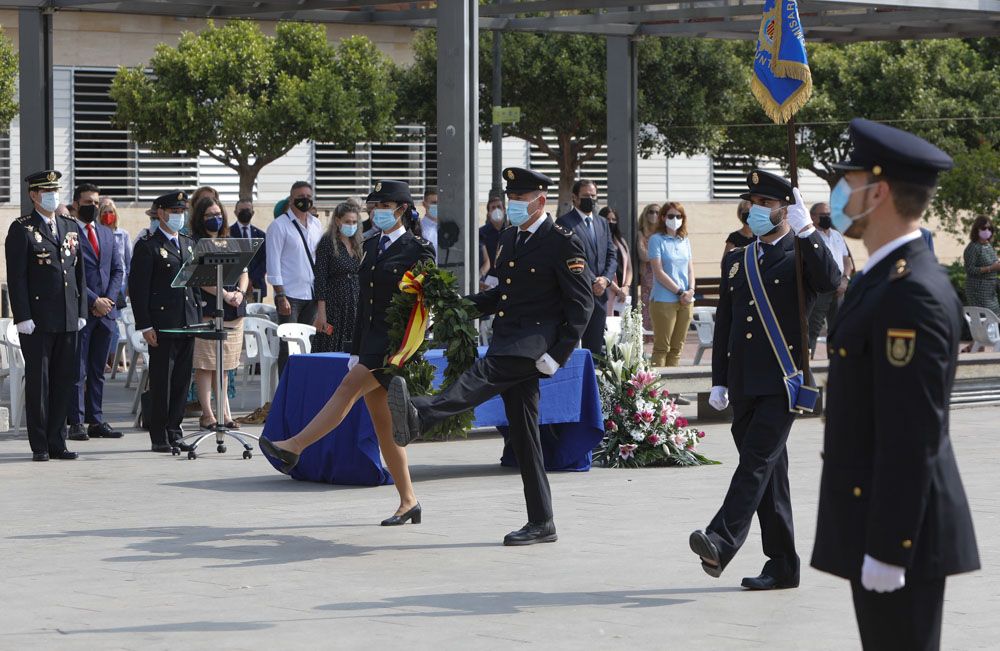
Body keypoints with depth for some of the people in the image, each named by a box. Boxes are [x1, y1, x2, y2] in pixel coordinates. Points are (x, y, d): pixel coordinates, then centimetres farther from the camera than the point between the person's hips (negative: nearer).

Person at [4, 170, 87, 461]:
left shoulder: (71, 228, 15)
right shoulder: (22, 229, -3)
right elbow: (15, 276, -7)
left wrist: (81, 311, 10)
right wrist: (23, 316, -14)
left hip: (68, 318, 5)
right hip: (37, 319, -5)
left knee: (64, 380, 6)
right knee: (38, 380, -1)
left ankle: (56, 442, 13)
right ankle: (39, 445, 3)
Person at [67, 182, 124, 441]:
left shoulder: (107, 234, 18)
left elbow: (118, 270, 15)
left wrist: (109, 299, -1)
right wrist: (94, 301, -13)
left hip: (105, 312, 6)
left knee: (98, 371, 9)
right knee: (77, 370, -4)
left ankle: (96, 420, 12)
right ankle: (76, 422, -2)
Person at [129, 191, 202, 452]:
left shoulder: (189, 244, 17)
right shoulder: (148, 246, -4)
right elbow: (137, 288, -8)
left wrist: (198, 317, 13)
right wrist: (145, 325, -13)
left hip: (188, 322, 6)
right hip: (162, 322, -6)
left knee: (182, 379, 7)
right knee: (161, 380, -2)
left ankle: (174, 432, 14)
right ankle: (159, 437, 3)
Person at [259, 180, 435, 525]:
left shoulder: (419, 249, -6)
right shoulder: (371, 245, 16)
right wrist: (356, 350, 17)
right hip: (372, 341, 8)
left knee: (350, 386, -24)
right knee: (383, 425, 6)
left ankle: (295, 446, -27)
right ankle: (409, 503, 10)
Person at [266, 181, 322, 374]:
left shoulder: (316, 225, 14)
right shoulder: (279, 226, -3)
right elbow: (273, 263, -7)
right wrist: (280, 296, -13)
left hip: (311, 294, 5)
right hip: (290, 295, -5)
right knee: (288, 346, -7)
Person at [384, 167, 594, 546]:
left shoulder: (563, 243, -5)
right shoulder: (509, 239, 20)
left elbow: (581, 304, -9)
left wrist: (557, 356, -16)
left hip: (536, 341, -9)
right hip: (508, 341, 9)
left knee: (485, 374, -34)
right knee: (523, 433, 6)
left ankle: (419, 418, -60)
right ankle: (541, 524, 9)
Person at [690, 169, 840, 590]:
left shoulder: (801, 253, 1)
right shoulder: (735, 261, 18)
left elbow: (830, 281, -22)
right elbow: (723, 324, 19)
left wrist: (805, 228, -25)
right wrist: (719, 381, 14)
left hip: (783, 381, -6)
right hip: (744, 384, 6)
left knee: (758, 458, -18)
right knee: (768, 469, 8)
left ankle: (721, 544, -30)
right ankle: (782, 566, 12)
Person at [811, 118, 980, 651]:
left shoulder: (913, 295, -19)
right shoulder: (885, 280, 14)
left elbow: (911, 437, -23)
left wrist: (886, 549, -22)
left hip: (898, 528, -10)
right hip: (878, 523, 10)